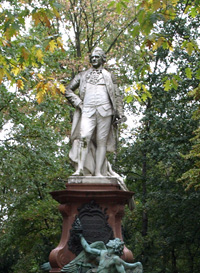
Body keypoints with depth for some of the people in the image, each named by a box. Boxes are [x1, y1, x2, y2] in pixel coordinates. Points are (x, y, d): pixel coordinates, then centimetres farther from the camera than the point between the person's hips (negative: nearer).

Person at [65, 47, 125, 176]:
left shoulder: (109, 76, 18)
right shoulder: (83, 75, 19)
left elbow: (117, 96, 15)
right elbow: (68, 90, 19)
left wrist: (119, 112, 4)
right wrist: (78, 102, 4)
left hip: (104, 111, 0)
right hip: (87, 111, 0)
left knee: (101, 141, -3)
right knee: (84, 137, -19)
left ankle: (98, 172, -4)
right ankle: (80, 168, -23)